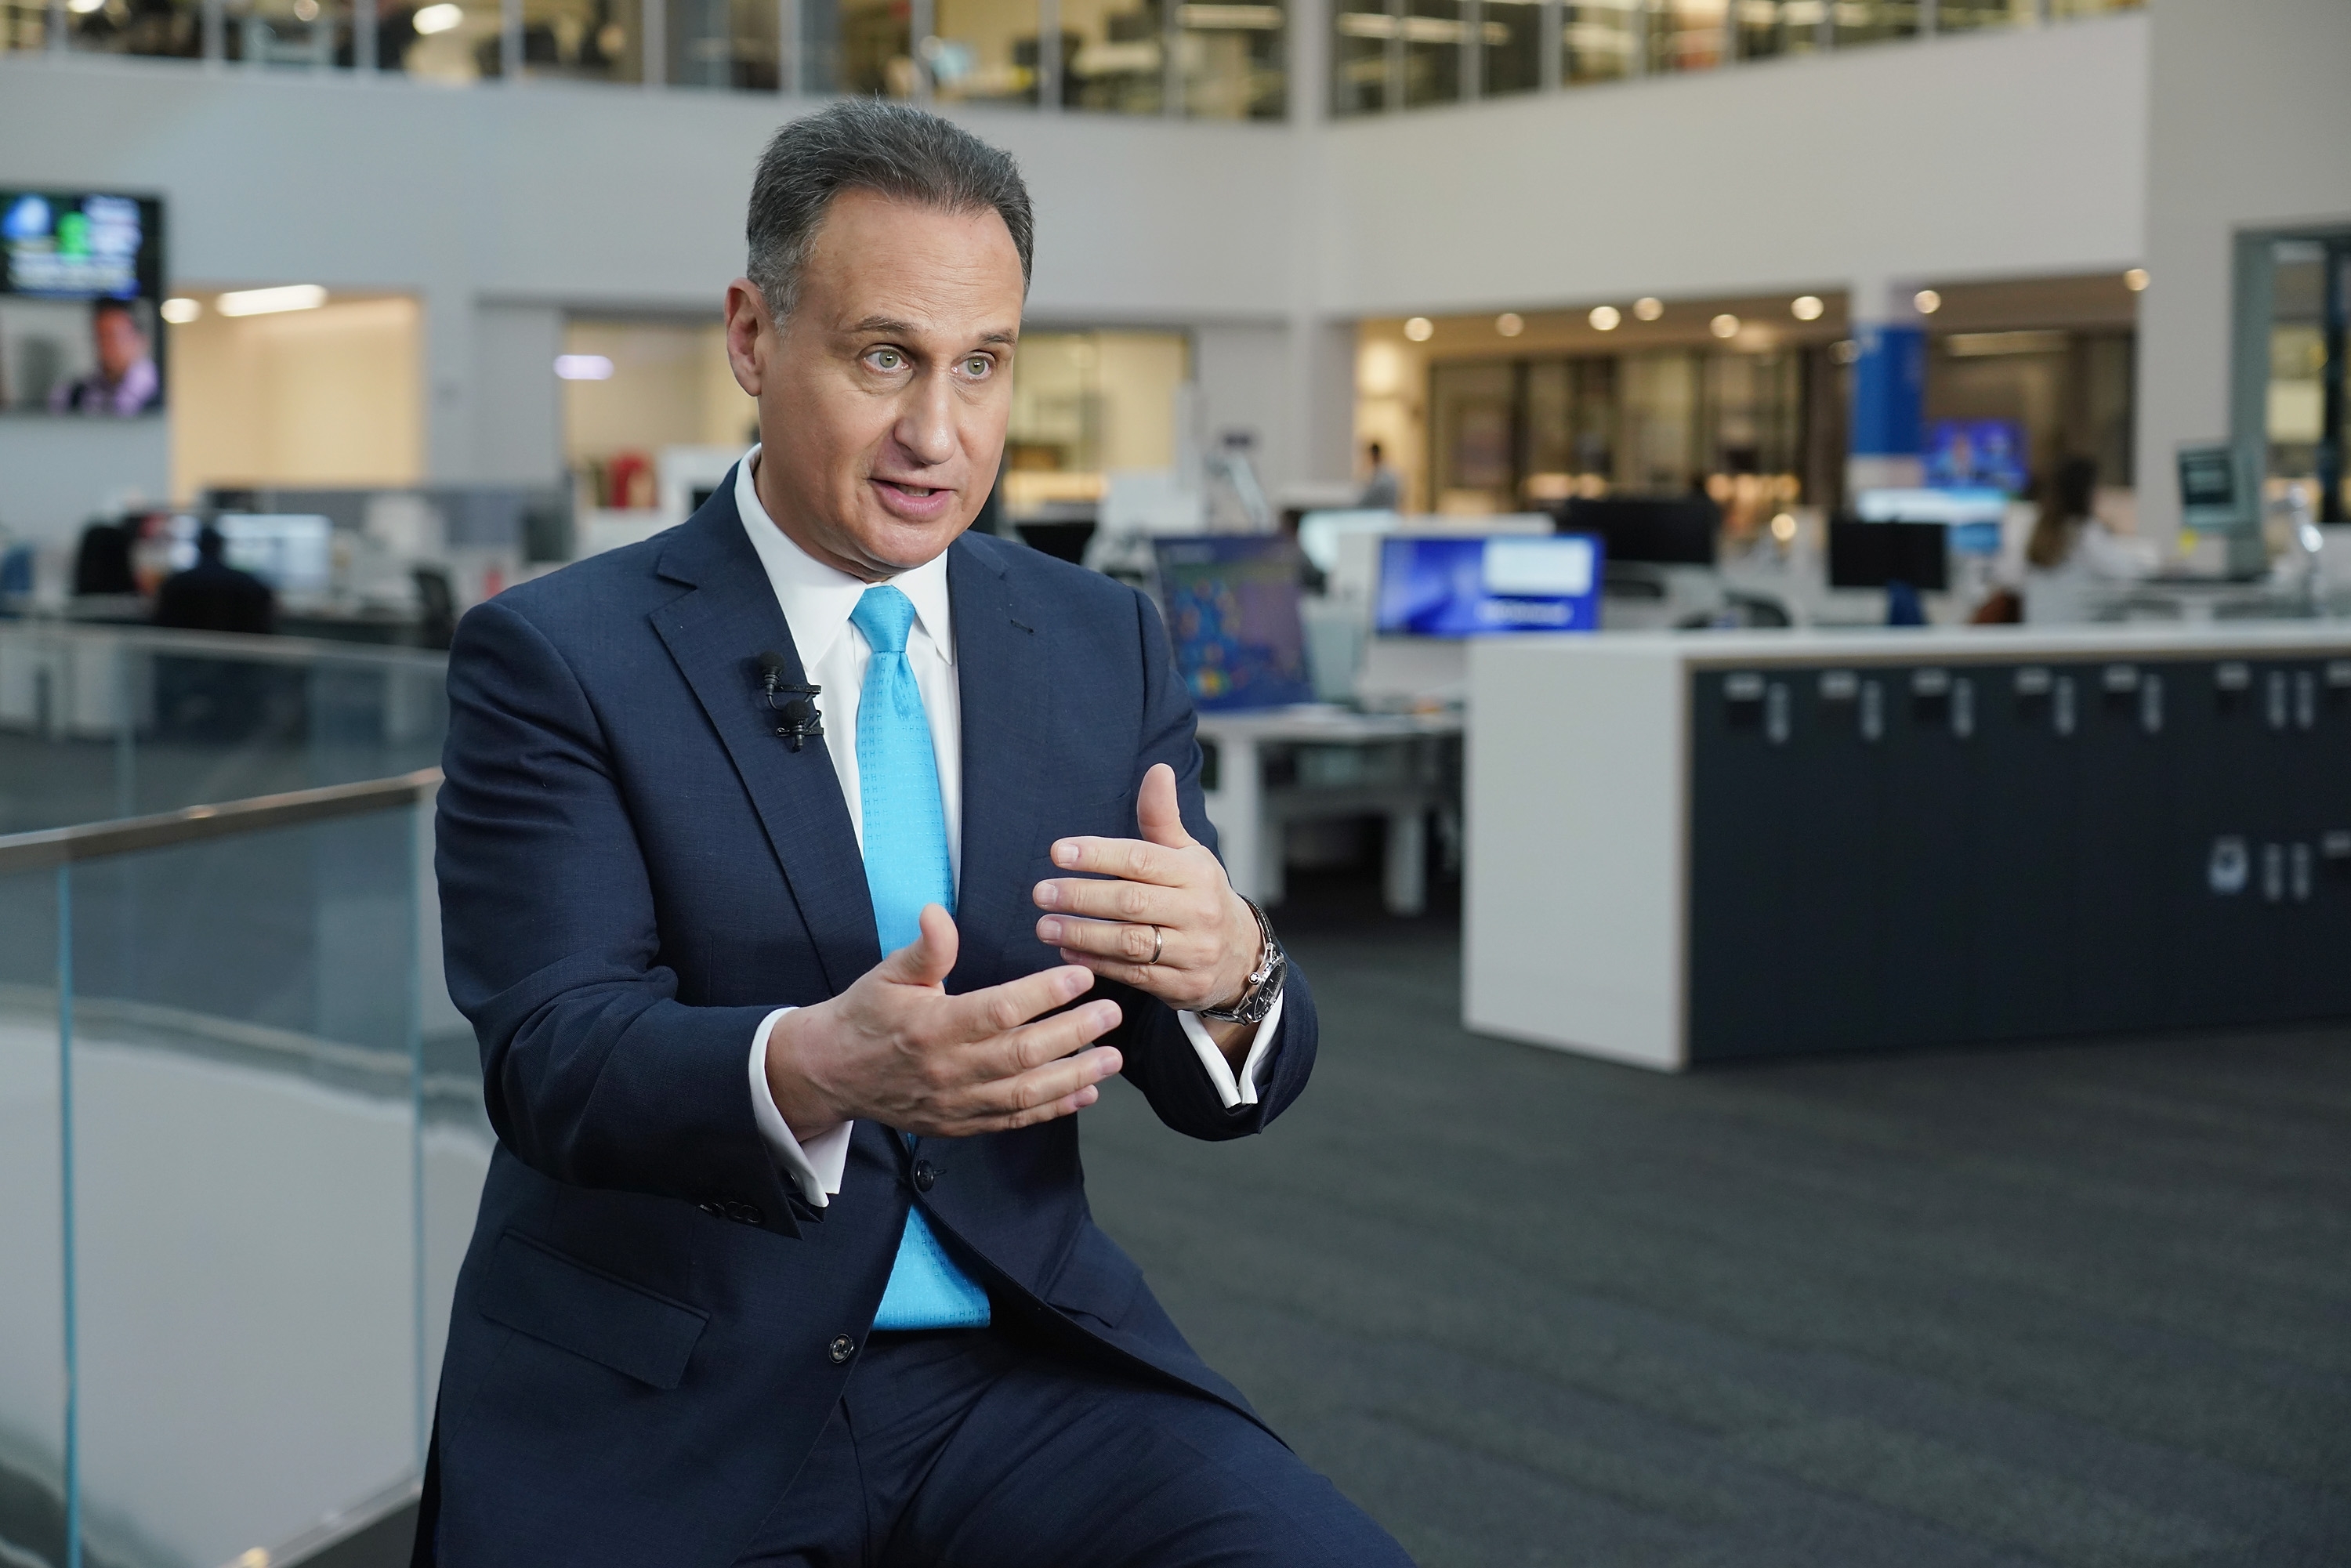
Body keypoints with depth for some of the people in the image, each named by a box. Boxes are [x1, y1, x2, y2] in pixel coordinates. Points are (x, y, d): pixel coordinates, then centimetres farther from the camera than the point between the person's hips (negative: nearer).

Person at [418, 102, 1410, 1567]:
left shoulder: (1107, 647, 8)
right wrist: (812, 1070, -37)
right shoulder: (555, 659, -4)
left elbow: (1221, 1087, 5)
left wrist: (1229, 968, -20)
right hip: (659, 1415, -2)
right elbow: (554, 1058, -15)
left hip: (1017, 1365, 2)